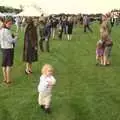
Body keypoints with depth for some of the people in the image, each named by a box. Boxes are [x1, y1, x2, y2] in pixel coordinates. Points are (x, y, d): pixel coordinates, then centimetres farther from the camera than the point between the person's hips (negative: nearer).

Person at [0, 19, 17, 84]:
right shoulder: (7, 31, -18)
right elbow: (11, 40, -17)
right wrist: (16, 37, -1)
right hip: (9, 48, -8)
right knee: (9, 64, -1)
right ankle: (8, 79, 2)